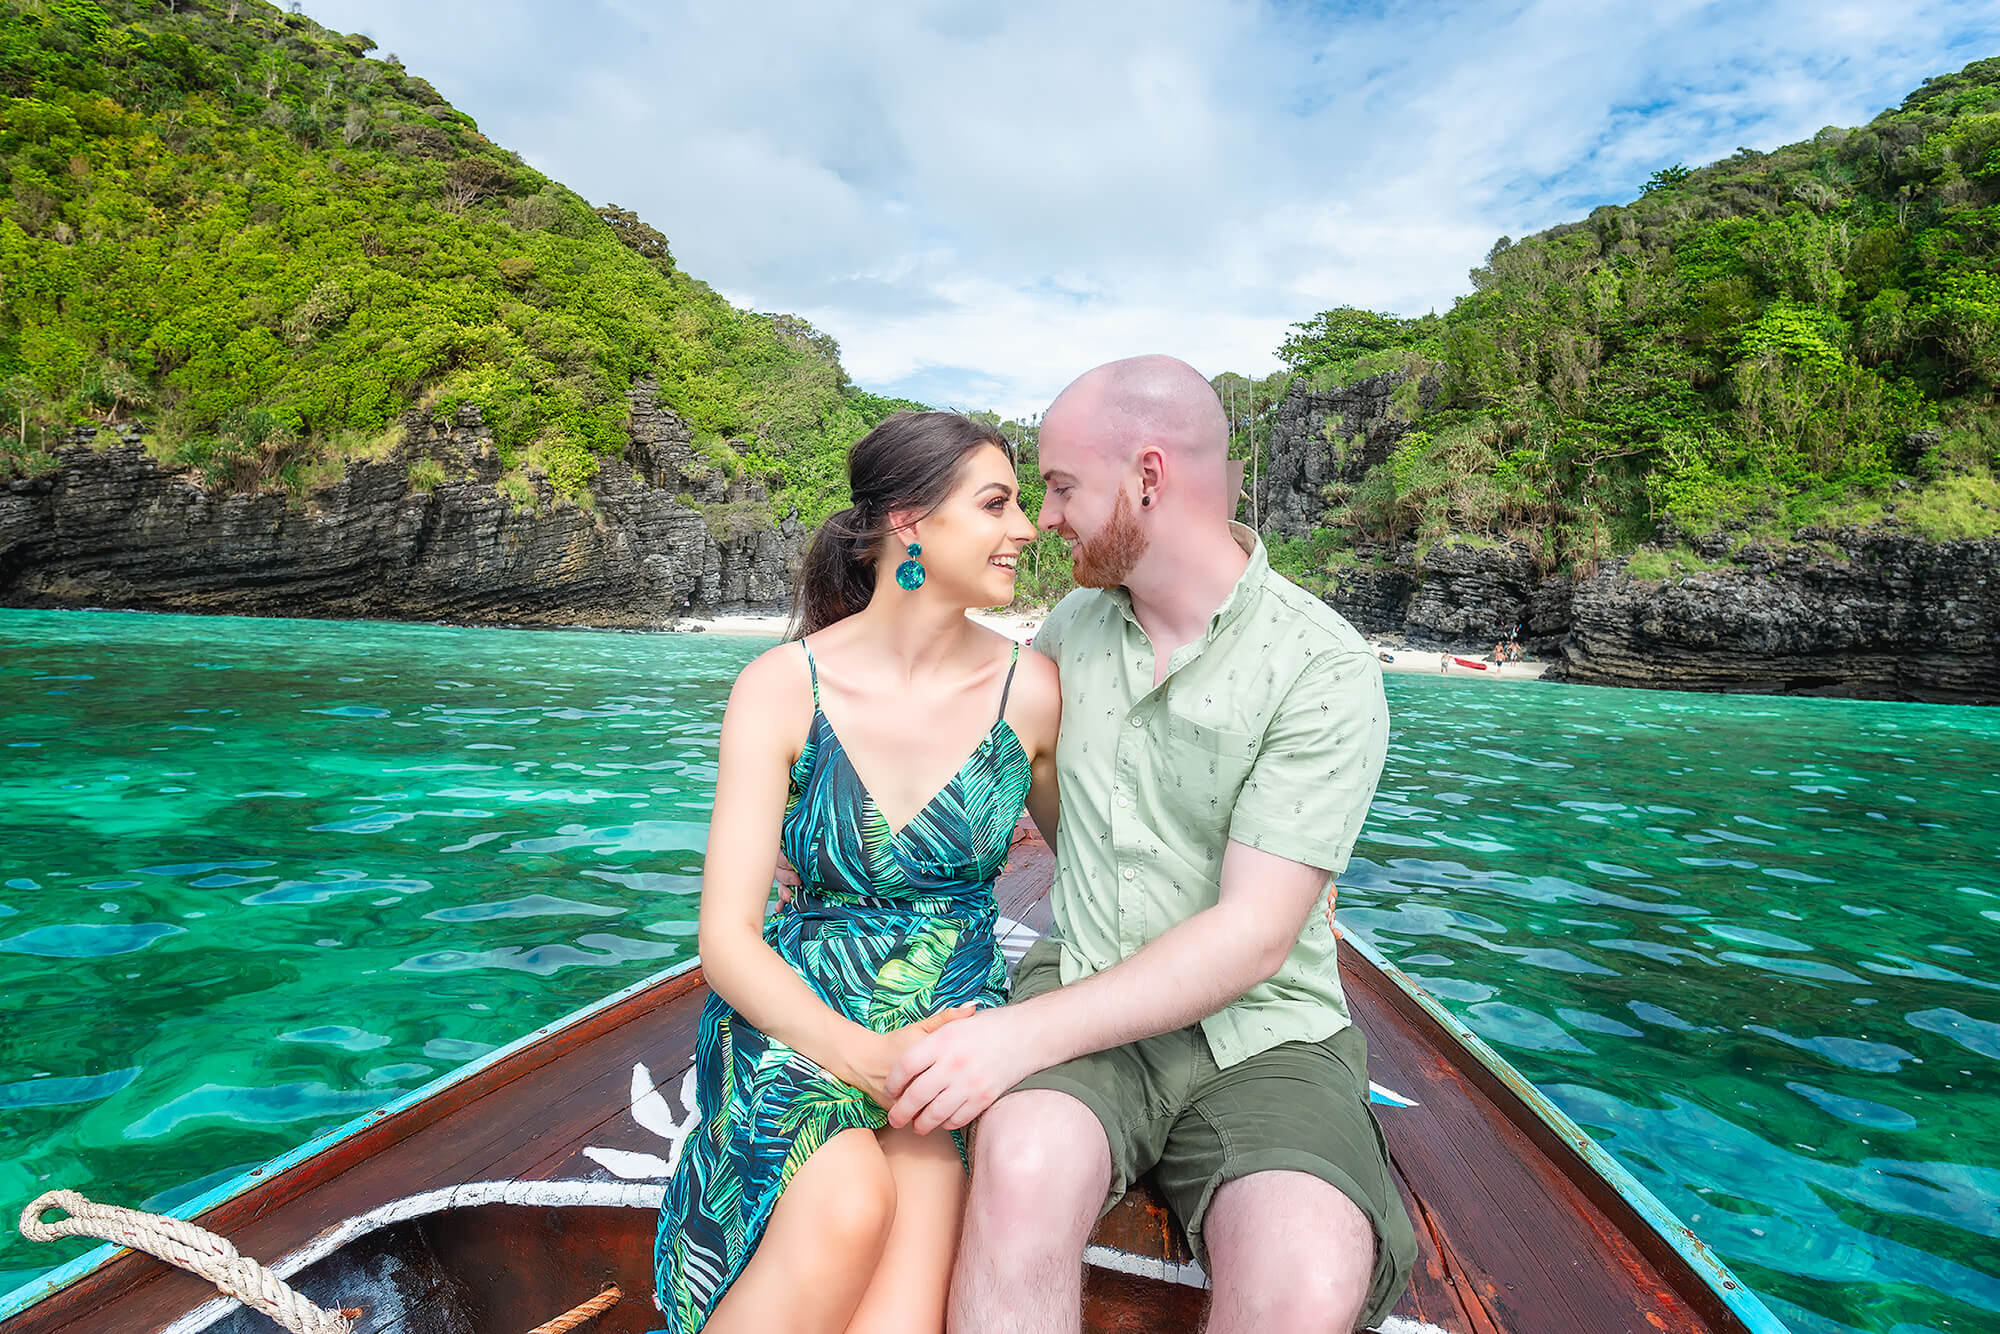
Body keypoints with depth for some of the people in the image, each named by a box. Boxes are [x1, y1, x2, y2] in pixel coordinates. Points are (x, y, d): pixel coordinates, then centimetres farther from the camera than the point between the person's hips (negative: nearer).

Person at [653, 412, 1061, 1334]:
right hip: (794, 1017, -1)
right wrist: (861, 1054, -25)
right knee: (847, 1205, -32)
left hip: (955, 1025, 1)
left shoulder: (1032, 691, -3)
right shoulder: (783, 687, -8)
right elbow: (727, 937, -11)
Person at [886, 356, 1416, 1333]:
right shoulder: (1074, 624, 6)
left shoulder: (1324, 671, -12)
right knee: (1024, 1171, -31)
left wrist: (1027, 1034, -25)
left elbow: (1254, 938, -17)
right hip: (1085, 1007, 3)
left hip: (1259, 1033, -2)